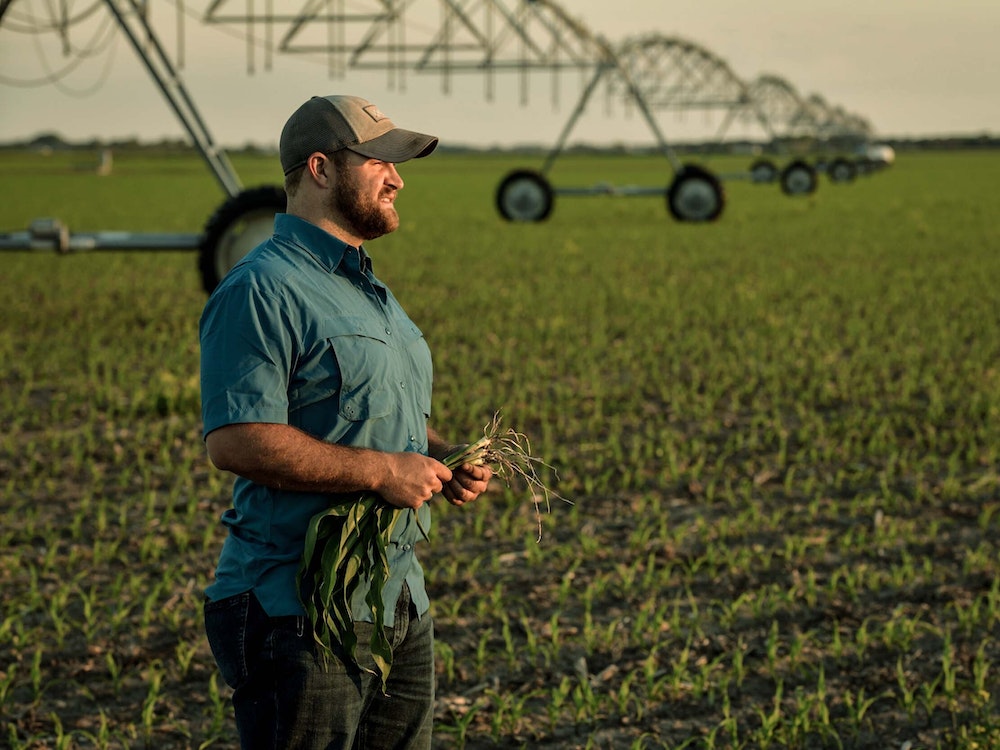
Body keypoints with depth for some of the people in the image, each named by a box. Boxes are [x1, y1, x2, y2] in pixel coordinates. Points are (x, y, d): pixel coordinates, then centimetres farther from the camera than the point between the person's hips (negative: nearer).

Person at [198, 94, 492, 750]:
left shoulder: (370, 290, 20)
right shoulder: (261, 290, -12)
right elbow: (236, 440, -22)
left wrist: (444, 457, 8)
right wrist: (382, 470, -21)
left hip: (400, 600, 9)